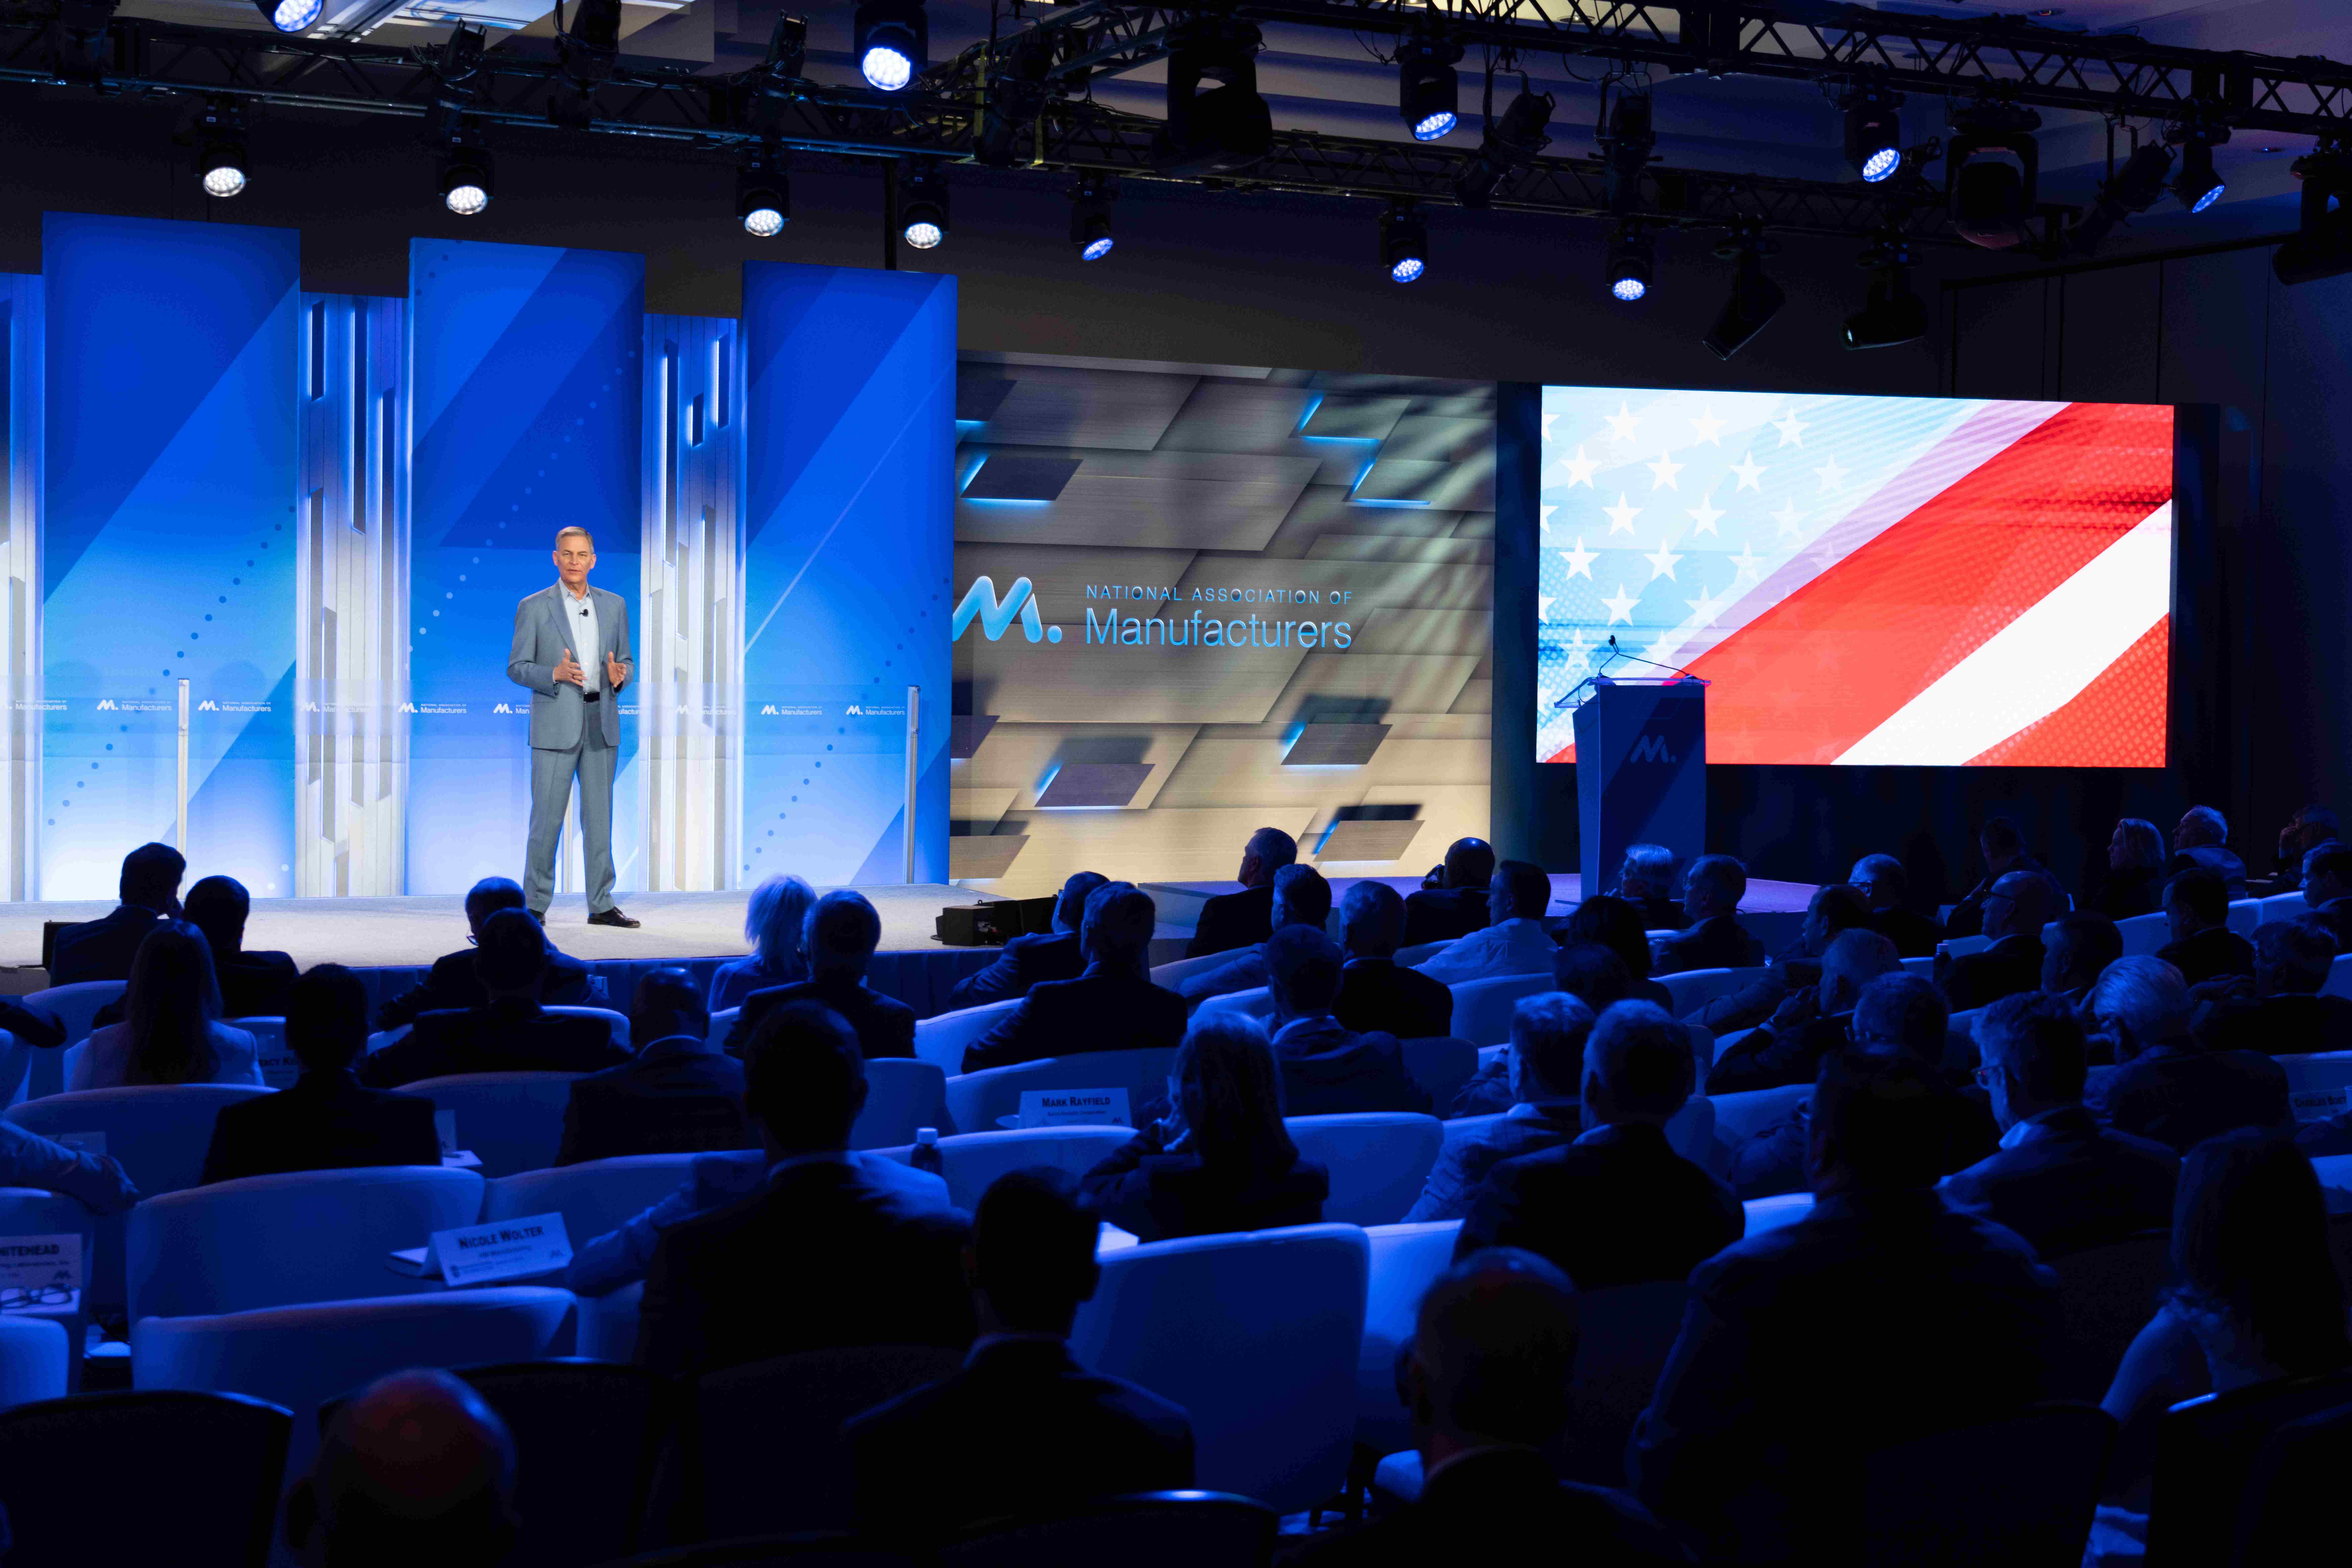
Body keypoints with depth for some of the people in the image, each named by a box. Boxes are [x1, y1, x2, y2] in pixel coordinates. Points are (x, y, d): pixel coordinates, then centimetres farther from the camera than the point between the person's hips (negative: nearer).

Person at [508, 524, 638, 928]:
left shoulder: (614, 605, 10)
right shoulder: (533, 607, -1)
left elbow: (627, 660, 14)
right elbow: (517, 667, -2)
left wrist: (619, 675, -9)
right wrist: (555, 674, -20)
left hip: (602, 724, 4)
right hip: (555, 725, -4)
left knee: (599, 816, 6)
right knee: (547, 817, -3)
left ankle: (601, 905, 10)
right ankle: (536, 905, 6)